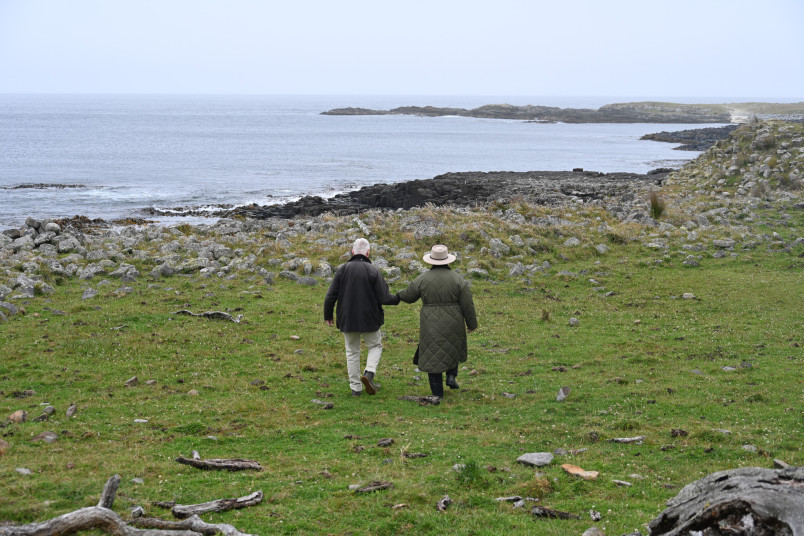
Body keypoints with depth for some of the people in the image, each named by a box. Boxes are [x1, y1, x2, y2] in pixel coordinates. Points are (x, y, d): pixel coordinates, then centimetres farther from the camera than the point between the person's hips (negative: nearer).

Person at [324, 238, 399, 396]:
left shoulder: (342, 270, -4)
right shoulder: (373, 271, -11)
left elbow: (331, 296, -3)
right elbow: (383, 298, -11)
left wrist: (328, 315, 11)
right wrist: (397, 299, 10)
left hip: (347, 318, 2)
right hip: (369, 318, -2)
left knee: (352, 352, 13)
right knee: (375, 346, 17)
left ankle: (355, 387, 14)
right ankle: (369, 373, -7)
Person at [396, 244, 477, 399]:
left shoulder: (422, 279, -7)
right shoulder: (458, 280, -7)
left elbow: (408, 296, 7)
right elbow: (467, 305, -5)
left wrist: (400, 294, 30)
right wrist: (472, 324, 7)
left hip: (431, 324, -1)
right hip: (452, 323, 1)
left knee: (432, 355, 7)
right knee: (452, 347, 28)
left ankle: (437, 393, 7)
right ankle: (451, 376, 12)